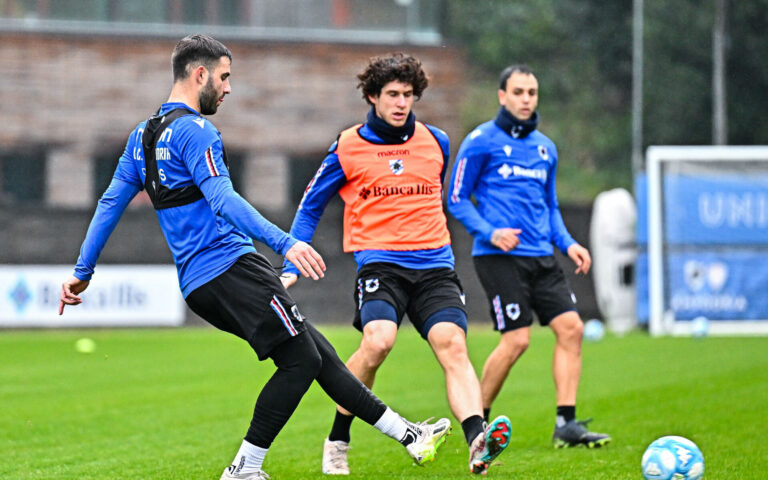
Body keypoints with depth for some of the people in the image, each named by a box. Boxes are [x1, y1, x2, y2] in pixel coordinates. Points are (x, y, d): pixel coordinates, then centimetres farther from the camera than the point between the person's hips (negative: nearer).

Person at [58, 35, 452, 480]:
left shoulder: (144, 135, 17)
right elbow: (222, 200, -25)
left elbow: (111, 202, 18)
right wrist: (286, 243, -32)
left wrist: (83, 272, 23)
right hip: (230, 268, -10)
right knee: (301, 361, -7)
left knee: (319, 353, 9)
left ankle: (404, 432, 10)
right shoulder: (193, 130, -12)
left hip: (199, 283, 10)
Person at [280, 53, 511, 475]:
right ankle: (337, 441, -8)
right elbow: (311, 207, 13)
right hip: (379, 262, -3)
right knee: (378, 341, -27)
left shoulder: (436, 141, 12)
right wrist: (291, 266, 6)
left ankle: (477, 443, -38)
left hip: (434, 264, 3)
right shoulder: (348, 148, 3)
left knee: (452, 344, -20)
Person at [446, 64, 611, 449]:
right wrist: (489, 232, -16)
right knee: (516, 339, -12)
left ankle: (566, 424, -4)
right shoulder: (481, 141, -2)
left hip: (541, 257, 6)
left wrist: (567, 243, 9)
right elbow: (457, 200, -2)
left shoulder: (545, 147, 17)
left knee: (570, 327, -7)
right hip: (499, 256, -6)